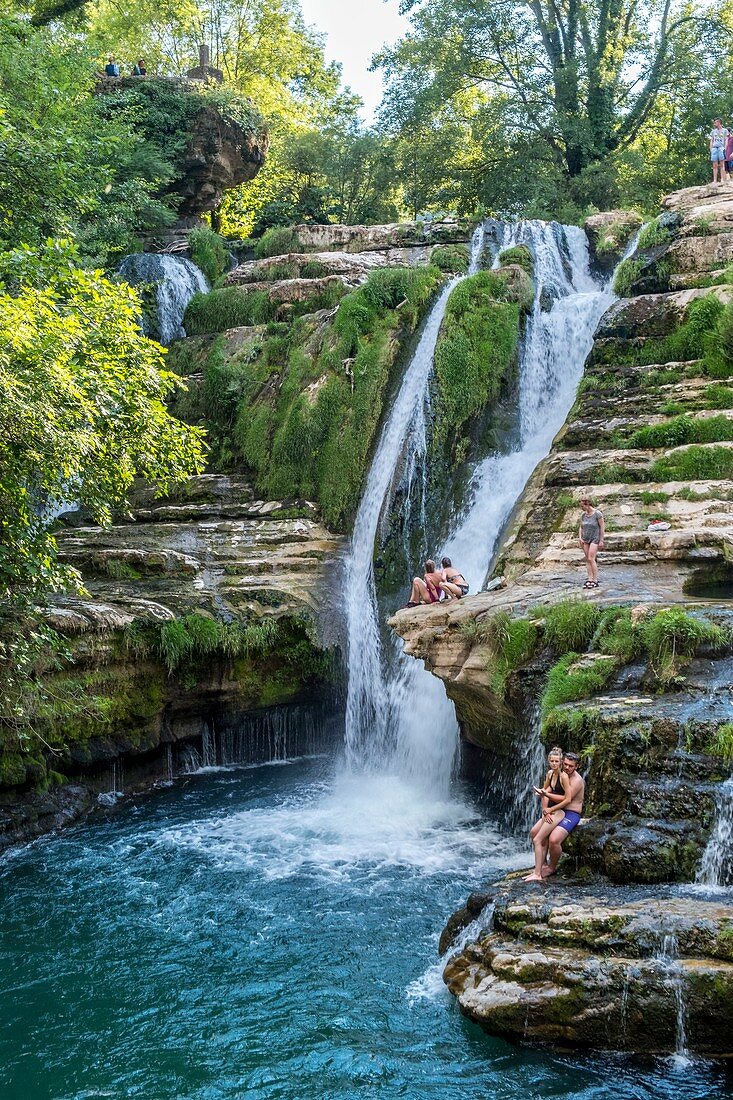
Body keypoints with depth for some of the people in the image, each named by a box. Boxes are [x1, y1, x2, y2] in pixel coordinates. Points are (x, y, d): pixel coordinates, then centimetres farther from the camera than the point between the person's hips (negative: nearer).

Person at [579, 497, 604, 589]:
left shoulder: (597, 513, -12)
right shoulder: (583, 515, 6)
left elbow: (602, 527, -10)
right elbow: (581, 527, 15)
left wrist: (601, 541, -11)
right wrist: (580, 538, 1)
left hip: (595, 539, -6)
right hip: (585, 539, 6)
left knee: (591, 559, -14)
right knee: (587, 559, 3)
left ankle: (595, 581, -9)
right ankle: (589, 579, 6)